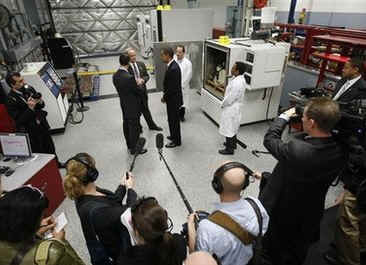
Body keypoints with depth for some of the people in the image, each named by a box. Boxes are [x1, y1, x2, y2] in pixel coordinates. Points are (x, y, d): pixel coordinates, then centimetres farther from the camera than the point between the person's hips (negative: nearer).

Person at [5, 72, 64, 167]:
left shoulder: (29, 89, -4)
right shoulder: (10, 100, -21)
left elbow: (42, 105, 9)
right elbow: (19, 121, -21)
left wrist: (40, 102, -14)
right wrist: (30, 108, -29)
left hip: (42, 125, 6)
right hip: (30, 132, -6)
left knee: (50, 146, 23)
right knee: (39, 152, 11)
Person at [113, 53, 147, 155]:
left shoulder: (115, 76, -3)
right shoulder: (129, 78, -28)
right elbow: (139, 91, -18)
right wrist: (138, 84, 4)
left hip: (123, 104, 8)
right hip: (133, 105, -8)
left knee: (126, 124, 20)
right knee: (134, 127, 5)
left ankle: (129, 145, 37)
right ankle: (134, 149, 18)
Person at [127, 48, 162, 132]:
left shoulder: (141, 64, 4)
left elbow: (147, 76, 7)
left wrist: (143, 80, -14)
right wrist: (134, 82, -25)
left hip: (142, 90, 4)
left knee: (145, 109, 19)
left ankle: (152, 125, 32)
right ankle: (138, 127, 30)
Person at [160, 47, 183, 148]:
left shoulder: (173, 68, -26)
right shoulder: (172, 65, 5)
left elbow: (172, 87, -26)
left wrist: (164, 97, -13)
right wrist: (165, 96, 11)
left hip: (173, 99, -9)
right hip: (172, 98, 9)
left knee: (174, 120, 5)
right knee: (172, 119, 22)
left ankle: (176, 141, 20)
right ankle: (174, 135, 39)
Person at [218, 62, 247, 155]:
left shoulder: (237, 83, -30)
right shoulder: (240, 79, 2)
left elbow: (230, 98, -25)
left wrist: (222, 104, -8)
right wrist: (224, 103, 11)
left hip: (231, 109, -10)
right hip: (234, 107, 10)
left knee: (229, 128, 4)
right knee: (233, 127, 24)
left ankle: (229, 149, 18)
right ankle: (232, 143, 42)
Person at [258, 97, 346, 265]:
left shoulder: (295, 150, -38)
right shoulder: (340, 151, -20)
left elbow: (270, 140, -20)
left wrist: (284, 117, -6)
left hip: (282, 212, -5)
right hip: (311, 215, 5)